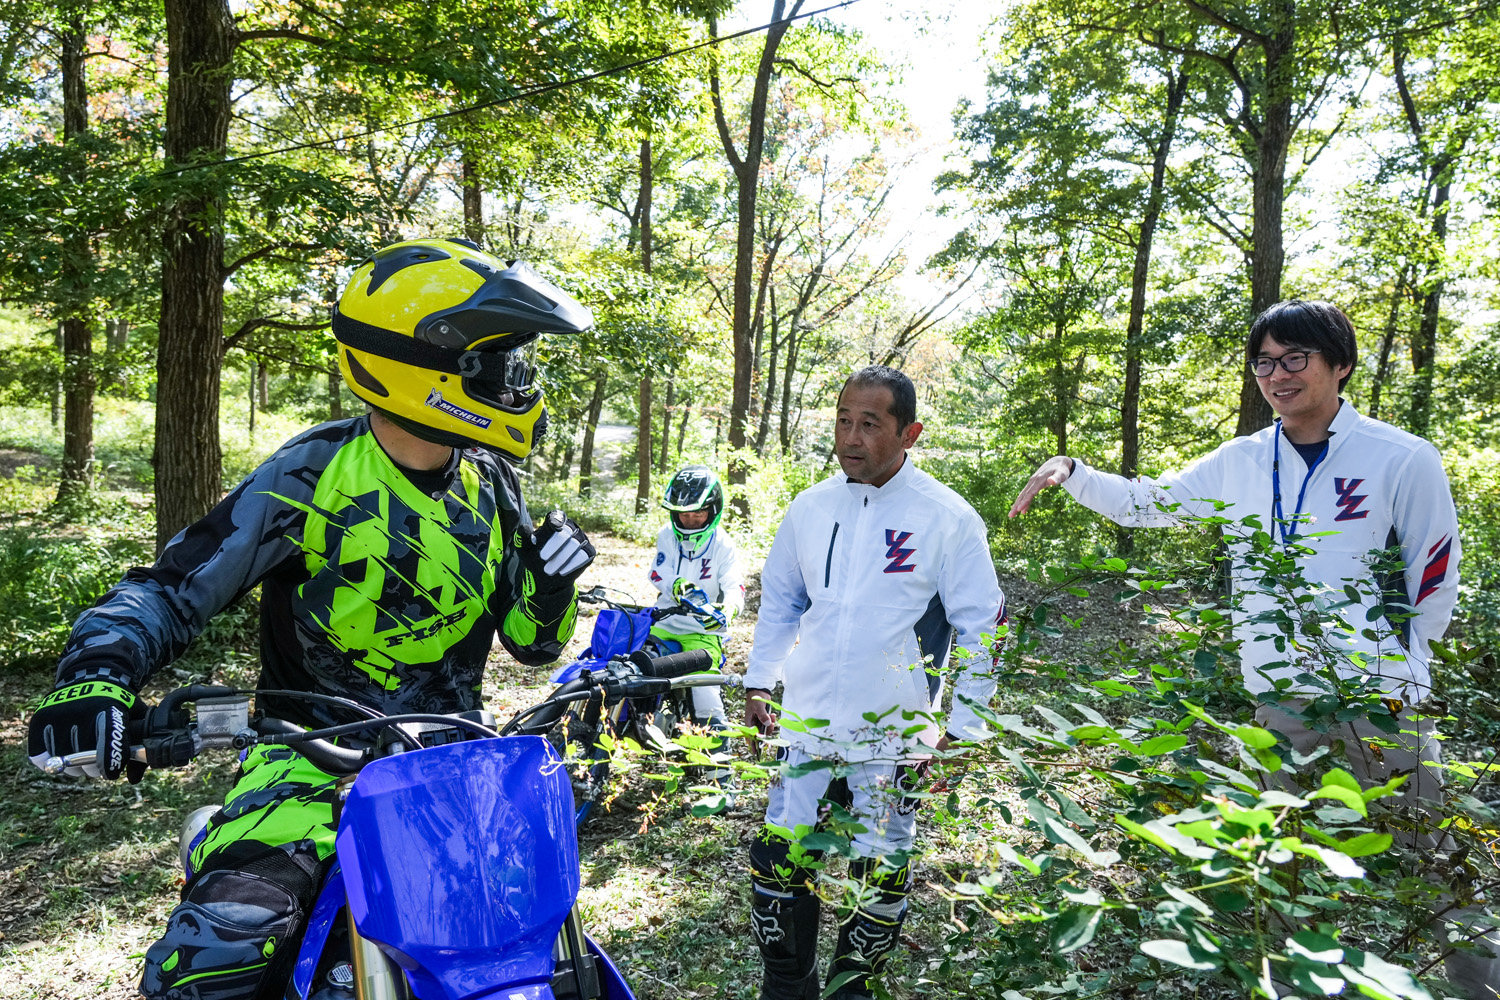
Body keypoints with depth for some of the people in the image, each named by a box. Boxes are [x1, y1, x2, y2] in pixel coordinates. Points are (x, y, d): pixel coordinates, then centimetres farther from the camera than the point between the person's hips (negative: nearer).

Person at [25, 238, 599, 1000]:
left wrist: (551, 583, -12)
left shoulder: (490, 488, 4)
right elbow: (176, 586, -7)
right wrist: (97, 672, -26)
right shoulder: (310, 477, -11)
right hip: (315, 761, -4)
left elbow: (530, 640, 10)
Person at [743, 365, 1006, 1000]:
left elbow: (982, 629, -5)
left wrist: (961, 726, -7)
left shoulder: (947, 518, -10)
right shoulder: (811, 507, 2)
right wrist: (758, 682, 12)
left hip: (894, 737, -3)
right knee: (776, 860, 8)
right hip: (804, 728, 4)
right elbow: (778, 600, 15)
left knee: (881, 875, 9)